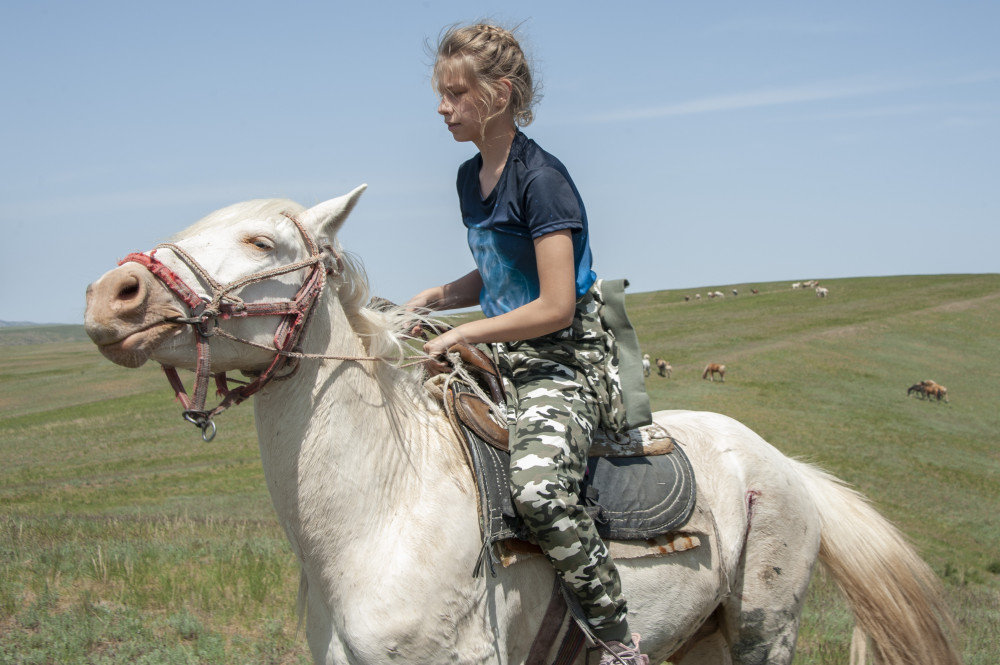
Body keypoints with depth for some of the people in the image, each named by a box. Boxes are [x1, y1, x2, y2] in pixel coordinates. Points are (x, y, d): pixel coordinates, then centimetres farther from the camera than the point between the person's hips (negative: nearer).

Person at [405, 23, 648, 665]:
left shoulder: (541, 178, -16)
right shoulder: (470, 178, 12)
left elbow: (555, 307, -20)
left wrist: (461, 335, -15)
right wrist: (435, 298, 8)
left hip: (566, 361, -10)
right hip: (503, 360, 10)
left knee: (539, 488, -34)